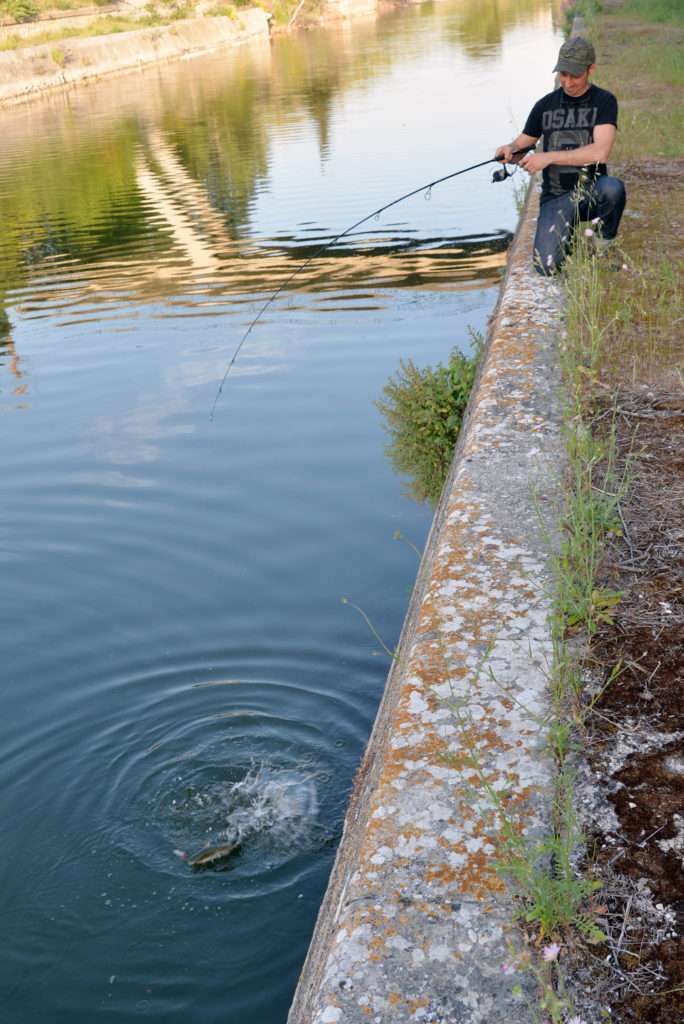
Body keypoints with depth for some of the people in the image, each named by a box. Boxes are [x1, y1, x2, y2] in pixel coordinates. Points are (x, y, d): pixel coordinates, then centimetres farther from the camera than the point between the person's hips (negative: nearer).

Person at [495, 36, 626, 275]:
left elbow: (600, 152, -17)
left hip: (591, 192, -1)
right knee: (547, 268, -21)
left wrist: (548, 157, -20)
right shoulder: (545, 105, 7)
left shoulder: (604, 101, -4)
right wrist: (509, 149, -8)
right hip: (555, 198, 1)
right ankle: (566, 234, 16)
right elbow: (523, 142, 18)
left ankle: (603, 244, -6)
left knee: (612, 188, -39)